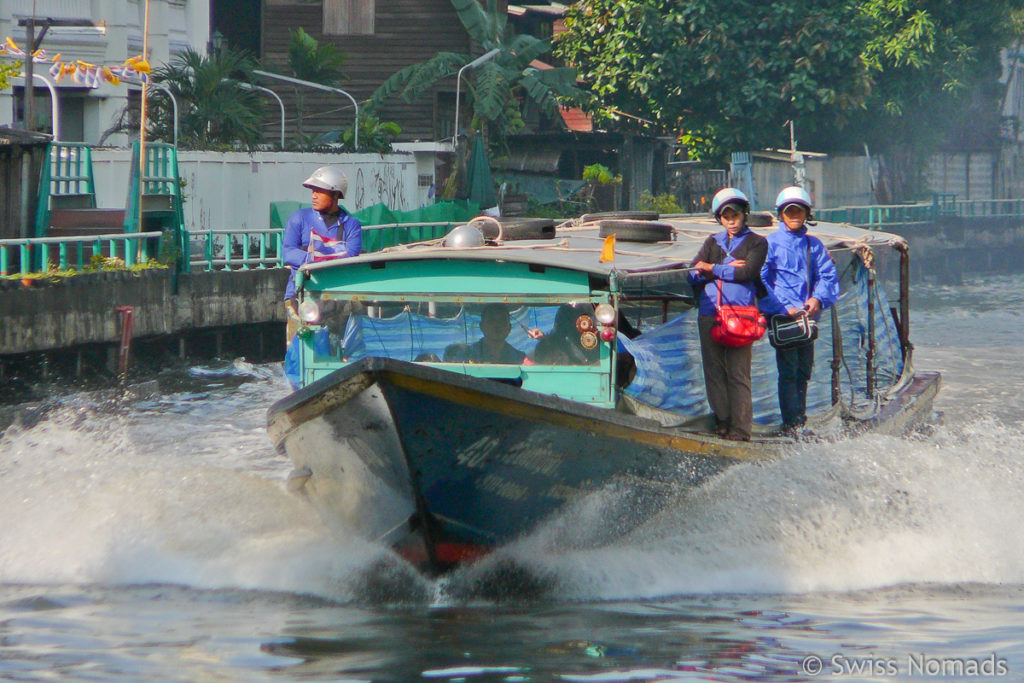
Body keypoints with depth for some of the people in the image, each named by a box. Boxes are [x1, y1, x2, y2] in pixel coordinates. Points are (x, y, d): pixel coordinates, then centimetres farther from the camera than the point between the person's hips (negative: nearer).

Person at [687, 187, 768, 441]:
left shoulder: (756, 243, 10)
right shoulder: (712, 242, 22)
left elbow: (747, 272, -7)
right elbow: (694, 274, 8)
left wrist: (713, 269, 1)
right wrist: (728, 269, -3)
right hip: (709, 312, 4)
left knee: (738, 373, -8)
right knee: (714, 370, 1)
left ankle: (740, 428, -9)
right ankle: (722, 422, 6)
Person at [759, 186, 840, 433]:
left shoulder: (814, 245, 14)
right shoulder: (771, 244, 1)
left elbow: (828, 275, 10)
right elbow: (761, 281, -4)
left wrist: (818, 298, -11)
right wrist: (784, 308, -14)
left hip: (808, 317, 5)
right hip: (782, 317, -5)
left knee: (804, 371, 10)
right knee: (788, 371, -10)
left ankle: (800, 421, 19)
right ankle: (791, 424, -10)